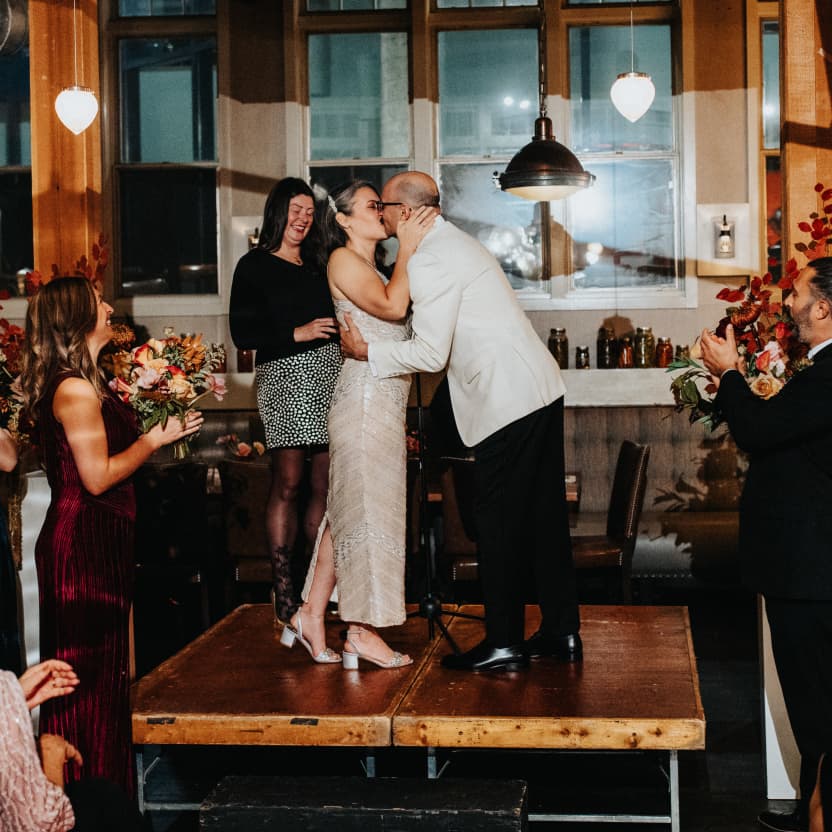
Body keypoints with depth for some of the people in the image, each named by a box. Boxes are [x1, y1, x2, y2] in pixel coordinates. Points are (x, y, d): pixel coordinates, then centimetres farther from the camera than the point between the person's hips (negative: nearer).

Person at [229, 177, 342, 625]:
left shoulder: (315, 265, 22)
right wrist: (298, 334, -11)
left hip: (329, 375, 6)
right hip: (285, 375, -6)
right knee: (287, 483, -9)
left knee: (326, 484, 1)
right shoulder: (254, 266, 3)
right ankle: (283, 590, -5)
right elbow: (243, 334, -6)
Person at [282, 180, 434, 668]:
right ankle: (362, 633, 0)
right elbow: (392, 307, -17)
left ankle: (311, 615, 15)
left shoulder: (372, 266, 22)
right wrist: (407, 249, -11)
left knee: (349, 510, 10)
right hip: (365, 397, -9)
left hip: (384, 402, 9)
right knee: (367, 508, -6)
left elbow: (398, 311, 14)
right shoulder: (343, 260, -6)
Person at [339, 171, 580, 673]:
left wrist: (367, 352, -3)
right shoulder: (457, 243, 19)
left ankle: (504, 644, 6)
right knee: (544, 515, 13)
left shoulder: (429, 260, -13)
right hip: (542, 390, 10)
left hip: (508, 401, -10)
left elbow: (431, 354, -16)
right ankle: (562, 633, 20)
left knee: (497, 522, -1)